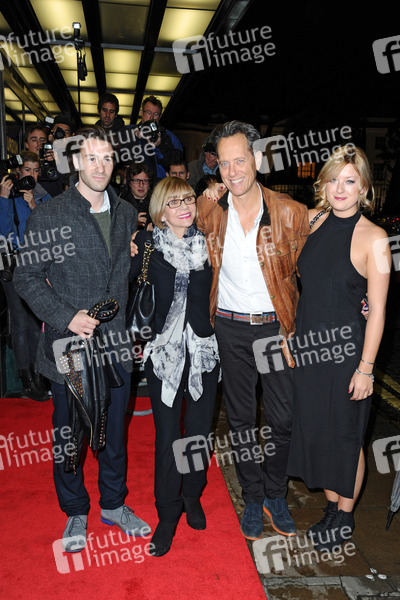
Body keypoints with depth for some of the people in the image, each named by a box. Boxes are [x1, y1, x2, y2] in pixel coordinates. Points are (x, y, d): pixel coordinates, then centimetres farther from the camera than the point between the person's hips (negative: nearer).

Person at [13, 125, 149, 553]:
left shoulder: (127, 214, 7)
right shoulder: (48, 215, -7)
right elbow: (27, 277, -5)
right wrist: (66, 316, -17)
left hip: (117, 345, 4)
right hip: (69, 346, -3)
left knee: (115, 430, 16)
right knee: (68, 435, 12)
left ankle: (114, 504, 38)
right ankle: (76, 513, 34)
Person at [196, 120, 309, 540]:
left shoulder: (290, 212, -10)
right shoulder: (208, 210, -5)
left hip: (276, 327, -1)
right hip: (230, 328, 1)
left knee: (284, 419, 7)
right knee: (240, 419, 12)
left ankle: (275, 494, 32)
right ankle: (252, 498, 32)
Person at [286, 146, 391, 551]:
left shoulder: (373, 238, -13)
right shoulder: (314, 221, 3)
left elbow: (377, 310, -13)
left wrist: (366, 368, -14)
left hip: (346, 350, -5)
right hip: (307, 345, 5)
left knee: (346, 436, 10)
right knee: (314, 428, 16)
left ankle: (344, 519, 33)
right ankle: (331, 508, 37)